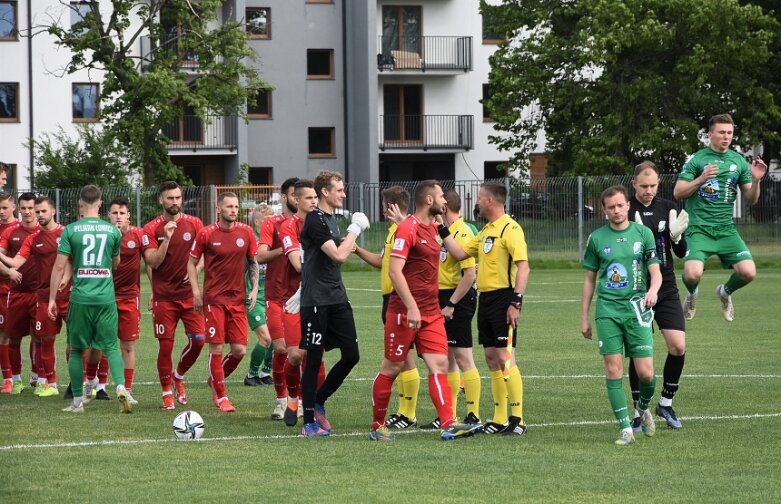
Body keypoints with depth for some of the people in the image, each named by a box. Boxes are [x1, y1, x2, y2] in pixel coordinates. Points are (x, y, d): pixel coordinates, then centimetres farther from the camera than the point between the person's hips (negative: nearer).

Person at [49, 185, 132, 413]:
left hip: (80, 298, -1)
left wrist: (52, 298, 0)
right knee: (110, 347, 8)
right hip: (106, 298, 1)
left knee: (76, 349, 11)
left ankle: (77, 401, 12)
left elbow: (60, 265, -5)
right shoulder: (112, 230, 3)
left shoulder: (71, 230, -4)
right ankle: (121, 387, -15)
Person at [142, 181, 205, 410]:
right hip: (164, 296, -2)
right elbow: (153, 262, -9)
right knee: (165, 345, -1)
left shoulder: (194, 224, 4)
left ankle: (178, 376, 21)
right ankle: (167, 393, 11)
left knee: (198, 339, -6)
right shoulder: (152, 229, -2)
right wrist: (167, 238, -20)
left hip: (189, 294, 2)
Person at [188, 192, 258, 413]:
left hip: (238, 299, 3)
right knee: (216, 349, -3)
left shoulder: (245, 232, 4)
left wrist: (255, 289, 3)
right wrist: (196, 292, -3)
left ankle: (216, 378, 26)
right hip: (214, 300, -3)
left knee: (239, 350, -1)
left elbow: (253, 261, 14)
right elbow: (192, 262, 5)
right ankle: (220, 396, 10)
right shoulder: (206, 233, -4)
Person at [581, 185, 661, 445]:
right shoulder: (597, 238, 7)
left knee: (645, 373, -5)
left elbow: (656, 272, 3)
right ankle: (626, 429, -1)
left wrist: (653, 290, -20)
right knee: (613, 370, -5)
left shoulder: (643, 233, 4)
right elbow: (590, 279, 14)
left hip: (636, 308, -1)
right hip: (607, 309, 1)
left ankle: (644, 407, 27)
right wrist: (584, 317, 12)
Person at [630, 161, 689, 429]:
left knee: (678, 346, -7)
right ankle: (639, 410, 12)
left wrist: (677, 236, -13)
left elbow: (682, 252, 8)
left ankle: (666, 402, 11)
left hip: (666, 289, 3)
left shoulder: (668, 208, 4)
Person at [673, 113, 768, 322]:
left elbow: (751, 200, 12)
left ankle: (725, 292, 20)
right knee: (693, 274, -24)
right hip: (699, 230, -3)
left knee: (748, 272, -15)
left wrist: (756, 181, -8)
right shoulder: (696, 159, 0)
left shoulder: (739, 161, 9)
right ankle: (691, 293, 15)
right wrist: (700, 179, -17)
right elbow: (678, 193, -2)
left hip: (727, 231, 3)